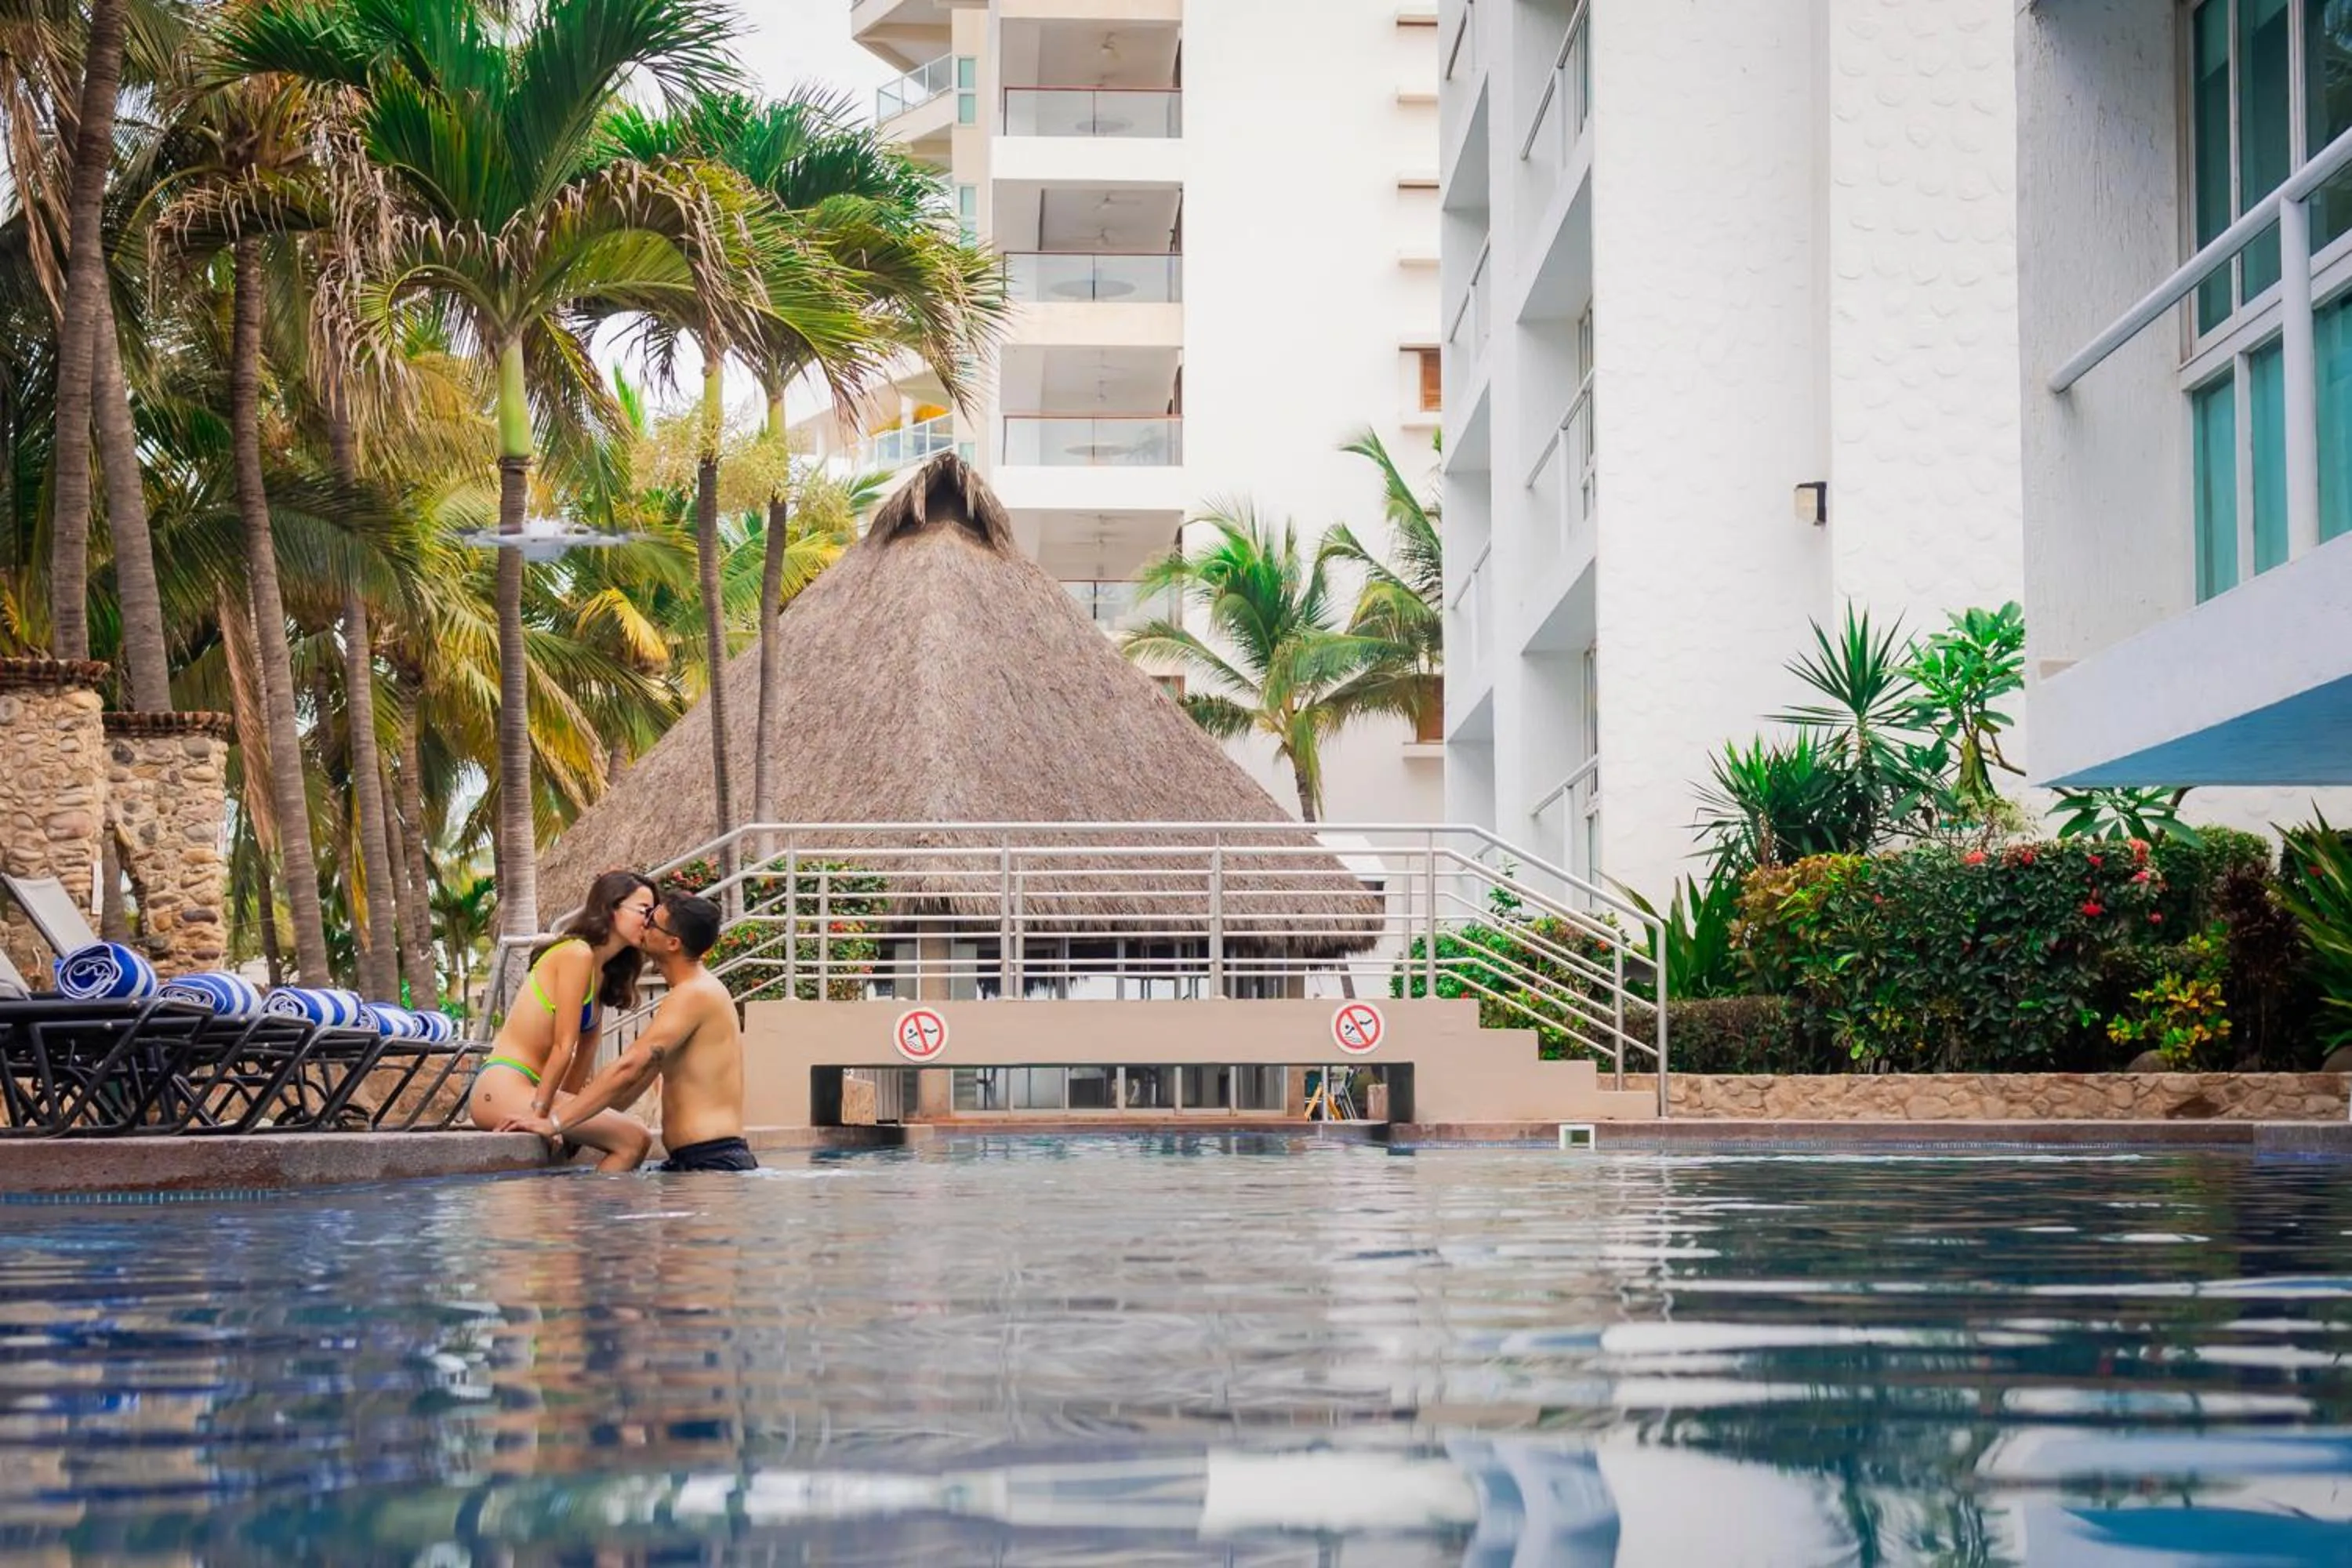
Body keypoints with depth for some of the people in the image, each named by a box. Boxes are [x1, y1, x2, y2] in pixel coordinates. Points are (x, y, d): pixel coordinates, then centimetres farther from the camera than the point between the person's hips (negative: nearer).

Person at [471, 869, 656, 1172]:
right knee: (634, 1140, -17)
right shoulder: (577, 954, -12)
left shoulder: (604, 973, 18)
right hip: (503, 1088, -10)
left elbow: (585, 1051, 12)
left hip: (526, 1088, 10)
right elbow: (563, 1046, -14)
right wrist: (540, 1112, -15)